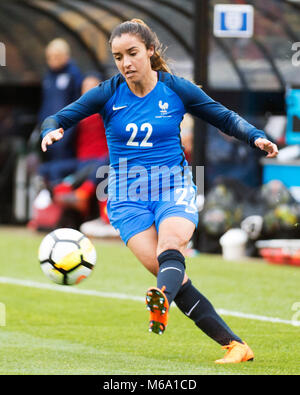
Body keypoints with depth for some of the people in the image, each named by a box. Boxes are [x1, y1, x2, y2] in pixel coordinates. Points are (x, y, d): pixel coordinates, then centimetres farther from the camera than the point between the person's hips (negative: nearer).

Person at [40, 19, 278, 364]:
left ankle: (162, 303, -65)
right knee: (166, 269, -19)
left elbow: (226, 118, 9)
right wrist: (52, 131, -25)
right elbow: (58, 118, -2)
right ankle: (233, 344, -17)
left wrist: (256, 137, -9)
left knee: (171, 244, -33)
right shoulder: (109, 93, 0)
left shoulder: (177, 90, 0)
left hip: (173, 187, 0)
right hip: (128, 195, 0)